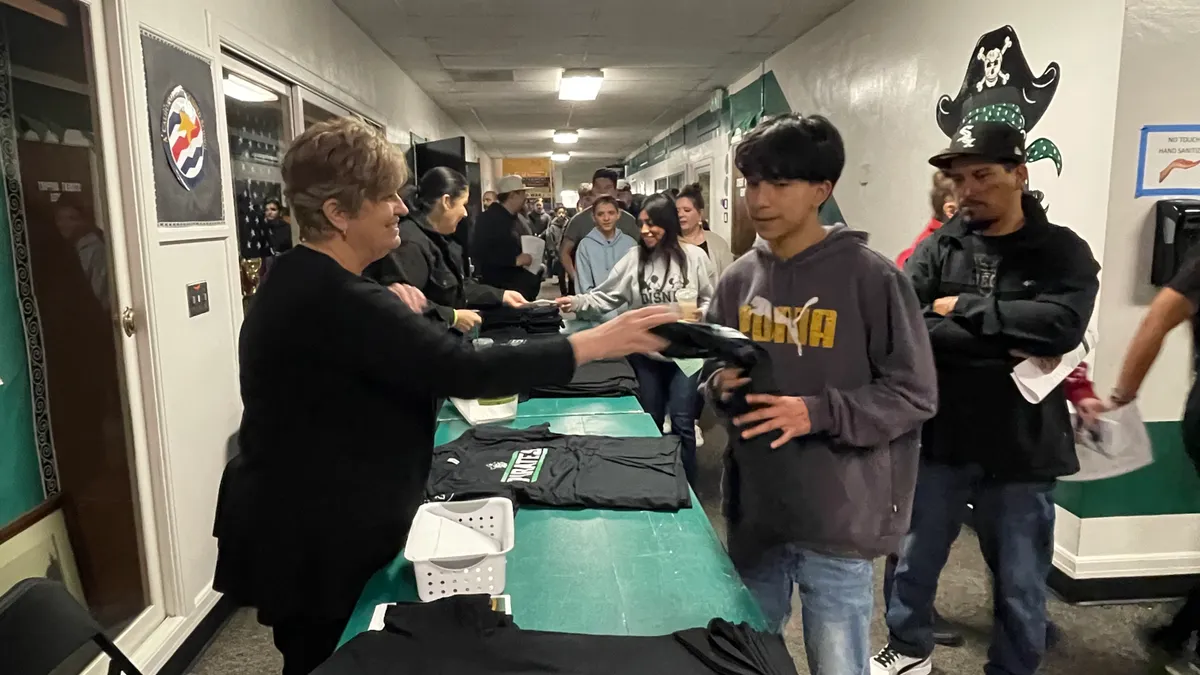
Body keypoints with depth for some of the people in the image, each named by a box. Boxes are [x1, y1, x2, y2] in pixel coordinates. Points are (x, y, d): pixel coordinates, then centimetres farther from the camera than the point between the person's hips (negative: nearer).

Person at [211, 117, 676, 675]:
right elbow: (464, 371, -34)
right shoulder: (335, 301, -29)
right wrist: (592, 343, -28)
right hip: (315, 547, -10)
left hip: (303, 527, 10)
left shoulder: (300, 278, 5)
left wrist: (387, 301, 2)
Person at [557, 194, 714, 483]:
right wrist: (578, 302, -19)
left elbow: (709, 300, 1)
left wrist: (700, 315, -18)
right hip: (646, 353, 3)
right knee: (650, 421, 16)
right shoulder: (634, 258, -2)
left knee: (682, 423, 2)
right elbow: (606, 297, -4)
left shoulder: (694, 256, -6)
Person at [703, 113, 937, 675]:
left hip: (837, 520, -5)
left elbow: (913, 394, -10)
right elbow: (712, 373, 14)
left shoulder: (870, 276, -11)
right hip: (753, 512, 5)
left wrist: (818, 414, -22)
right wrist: (721, 385, -9)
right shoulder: (738, 279, 4)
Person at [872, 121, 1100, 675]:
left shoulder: (1063, 252, -3)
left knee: (1019, 584, 14)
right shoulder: (937, 248, -1)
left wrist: (960, 307, -16)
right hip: (938, 438, 2)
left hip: (1021, 448, -1)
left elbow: (1060, 325, -22)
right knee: (913, 560, 16)